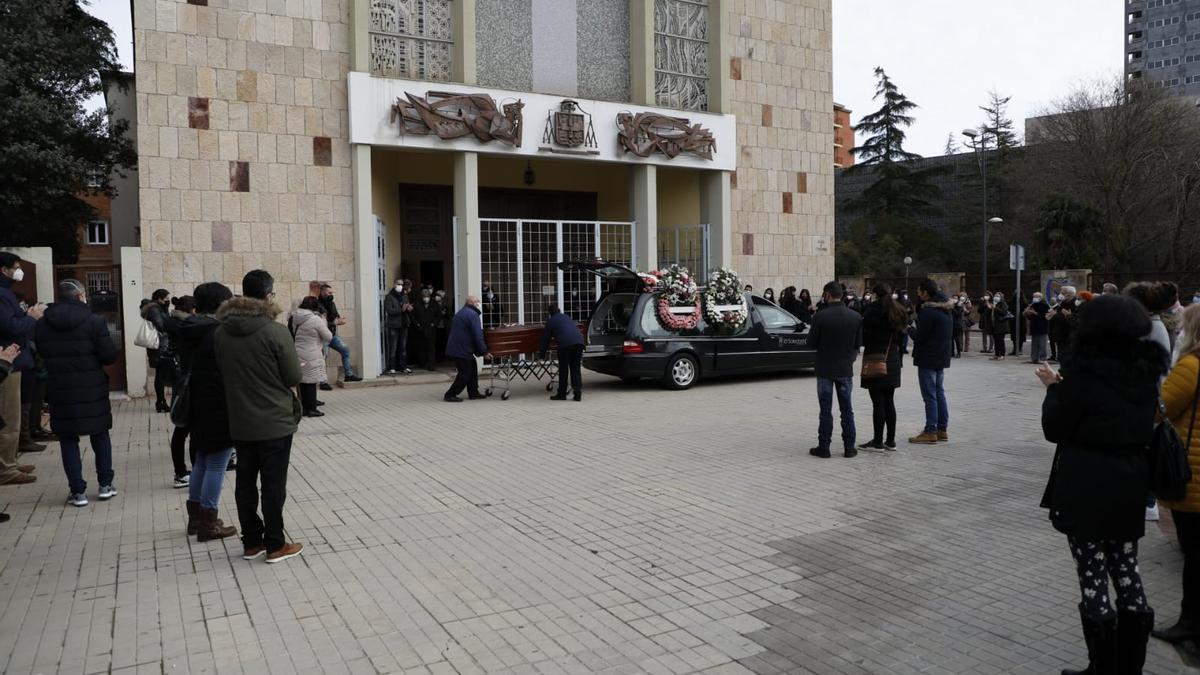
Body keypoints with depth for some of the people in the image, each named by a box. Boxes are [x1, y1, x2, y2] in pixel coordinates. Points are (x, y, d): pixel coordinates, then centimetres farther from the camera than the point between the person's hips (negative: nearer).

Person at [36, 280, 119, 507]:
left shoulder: (42, 325, 1)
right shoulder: (94, 322, -10)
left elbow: (41, 354, 10)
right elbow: (110, 356, -12)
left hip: (60, 390, 2)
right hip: (92, 388, -2)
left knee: (68, 439, 9)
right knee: (100, 434, 14)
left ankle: (78, 491, 9)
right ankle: (105, 484, 17)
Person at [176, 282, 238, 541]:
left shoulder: (189, 330, 7)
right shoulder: (219, 333, -20)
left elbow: (185, 367, 13)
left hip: (197, 406, 9)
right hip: (219, 409, -9)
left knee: (201, 462, 20)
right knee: (216, 466, 1)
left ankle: (195, 517, 29)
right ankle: (208, 524, 7)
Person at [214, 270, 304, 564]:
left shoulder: (221, 332, 0)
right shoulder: (275, 331, -18)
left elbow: (221, 373, 11)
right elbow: (294, 377, -12)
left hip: (239, 423, 6)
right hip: (275, 422, -5)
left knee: (245, 482, 13)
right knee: (273, 484, 3)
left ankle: (251, 542, 23)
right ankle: (275, 545, 12)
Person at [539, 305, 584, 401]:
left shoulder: (550, 321, 13)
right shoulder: (566, 317, 29)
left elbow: (546, 339, 16)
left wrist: (542, 353, 27)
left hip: (565, 344, -5)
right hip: (579, 341, 5)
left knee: (563, 369, 7)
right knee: (576, 369, 11)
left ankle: (562, 394, 13)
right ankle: (578, 393, 5)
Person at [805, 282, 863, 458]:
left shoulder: (820, 317, -15)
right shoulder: (856, 317, -3)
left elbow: (811, 344, -10)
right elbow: (859, 343, 3)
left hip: (825, 369, -3)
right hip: (846, 370, 3)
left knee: (826, 410, 5)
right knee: (847, 410, 12)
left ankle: (824, 447, 7)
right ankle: (849, 447, 15)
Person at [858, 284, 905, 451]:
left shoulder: (872, 311, -12)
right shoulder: (898, 313, 10)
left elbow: (864, 335, -13)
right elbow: (901, 338, 13)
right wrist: (900, 358, 16)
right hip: (893, 360, 7)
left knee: (878, 403, -4)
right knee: (889, 402, 11)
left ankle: (878, 442, 0)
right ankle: (890, 441, 15)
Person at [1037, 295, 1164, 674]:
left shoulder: (1084, 373, -17)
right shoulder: (1146, 371, 2)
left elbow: (1054, 429, -10)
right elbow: (1143, 425, 17)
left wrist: (1054, 388, 5)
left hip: (1086, 488, -7)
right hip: (1130, 484, 7)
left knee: (1092, 576, 3)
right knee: (1126, 572, 15)